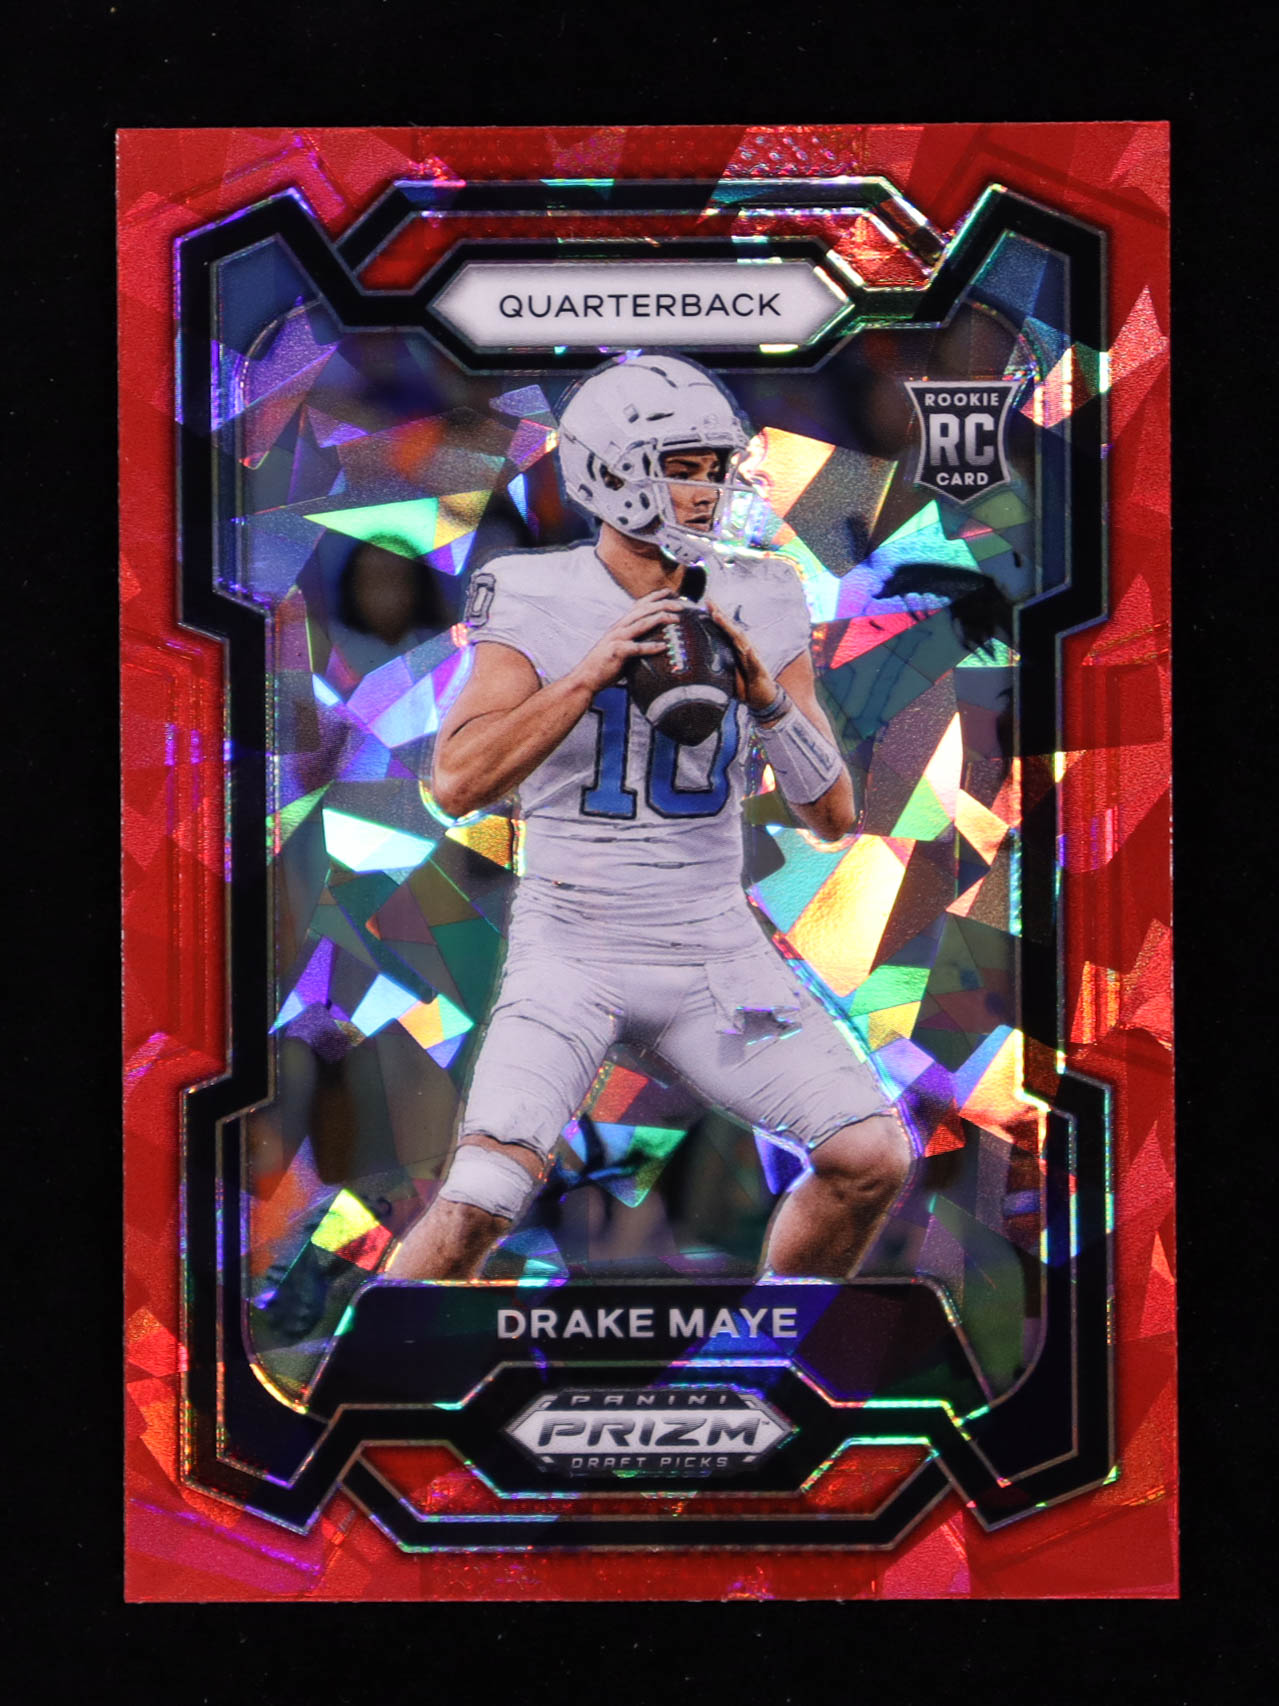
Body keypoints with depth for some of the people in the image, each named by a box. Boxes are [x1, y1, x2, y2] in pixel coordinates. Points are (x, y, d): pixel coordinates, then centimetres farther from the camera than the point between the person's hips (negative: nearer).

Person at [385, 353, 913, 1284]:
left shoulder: (759, 607, 3)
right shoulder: (537, 601, -6)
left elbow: (835, 816, 2)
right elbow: (458, 784, -16)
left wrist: (767, 697, -14)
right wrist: (591, 673, -22)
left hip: (716, 952, 4)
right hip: (572, 950, -3)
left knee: (872, 1159, -6)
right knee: (482, 1200, -21)